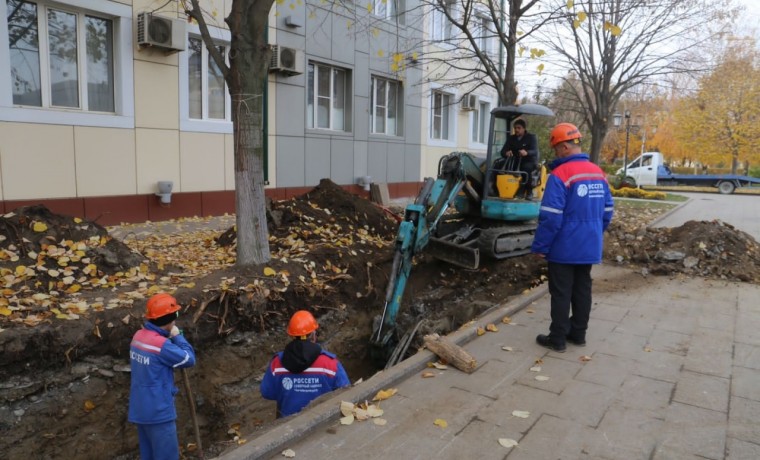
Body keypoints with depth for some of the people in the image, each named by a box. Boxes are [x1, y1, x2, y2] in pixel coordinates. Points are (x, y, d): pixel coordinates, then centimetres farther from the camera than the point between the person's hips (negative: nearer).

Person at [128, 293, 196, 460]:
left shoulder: (138, 337, 2)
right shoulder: (161, 344, -24)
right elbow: (189, 359, -15)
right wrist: (177, 336, -6)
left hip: (140, 409, 9)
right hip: (158, 411, -9)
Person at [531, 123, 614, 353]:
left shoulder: (560, 175, -18)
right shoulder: (599, 173, 6)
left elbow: (550, 217, -21)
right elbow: (607, 212, 12)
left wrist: (540, 246, -13)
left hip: (564, 248, -7)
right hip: (589, 247, 7)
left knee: (561, 294, 2)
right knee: (582, 290, 15)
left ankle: (557, 339, 11)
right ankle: (578, 333, 27)